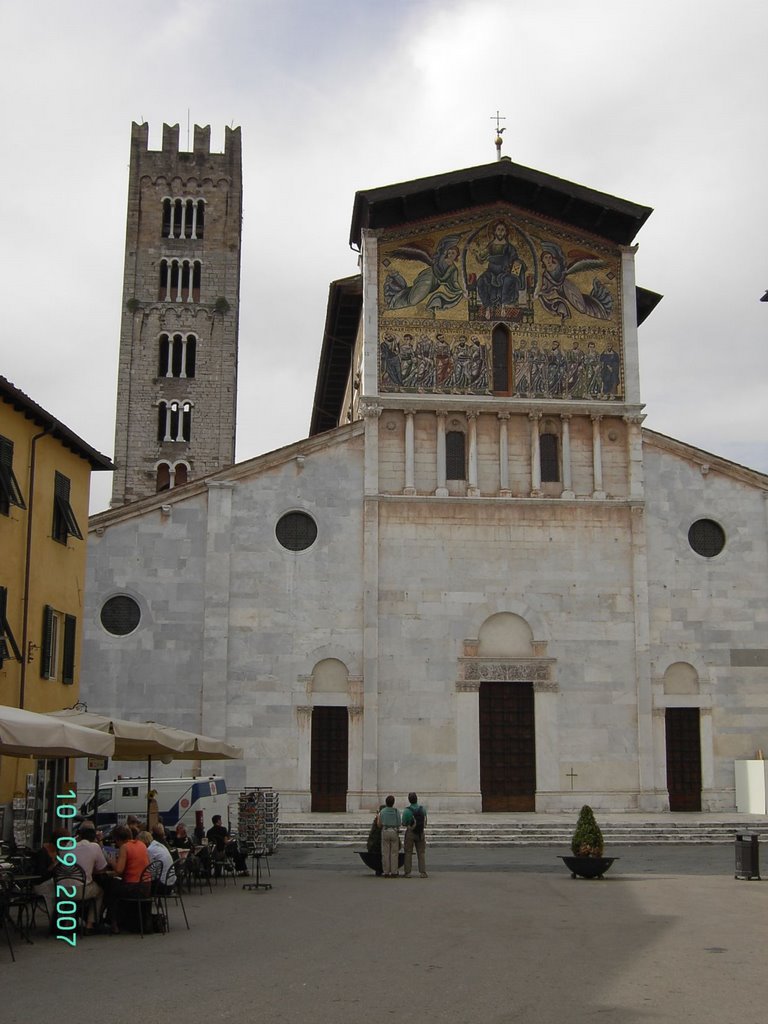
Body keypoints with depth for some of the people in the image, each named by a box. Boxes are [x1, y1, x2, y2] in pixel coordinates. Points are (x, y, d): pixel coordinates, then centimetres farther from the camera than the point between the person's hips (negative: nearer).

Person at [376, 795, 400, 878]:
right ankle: (394, 872, 1)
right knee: (394, 853, 3)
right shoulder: (397, 811, -1)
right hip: (395, 832, 0)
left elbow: (379, 825, 2)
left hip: (385, 832, 0)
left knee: (385, 853, 3)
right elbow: (399, 824, 3)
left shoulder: (382, 812, -1)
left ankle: (386, 872, 2)